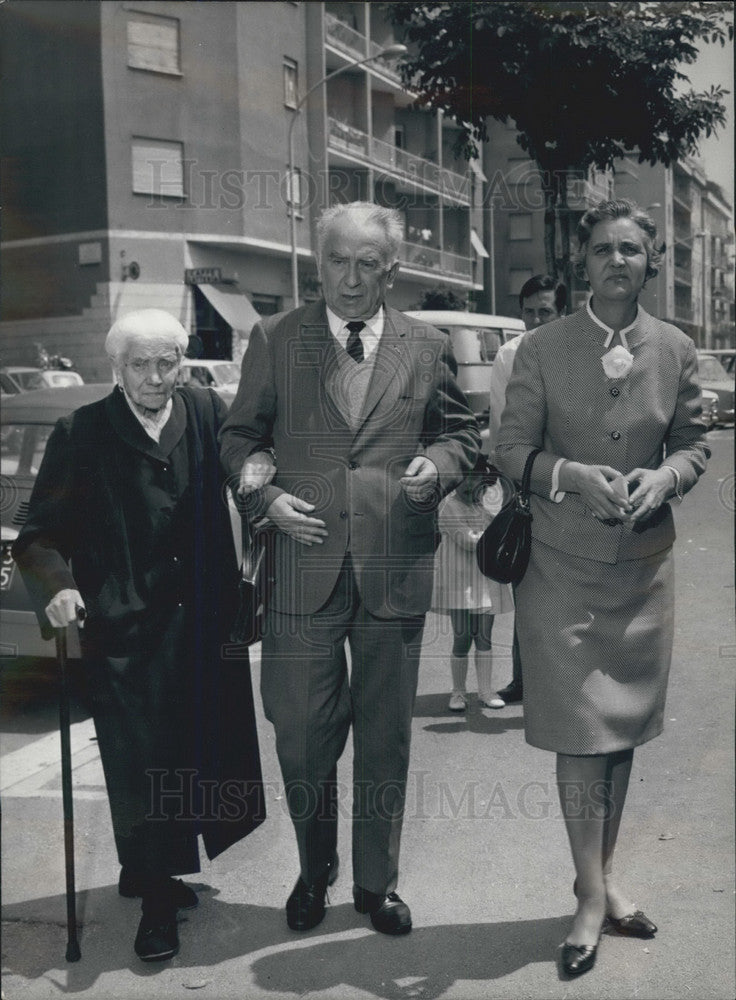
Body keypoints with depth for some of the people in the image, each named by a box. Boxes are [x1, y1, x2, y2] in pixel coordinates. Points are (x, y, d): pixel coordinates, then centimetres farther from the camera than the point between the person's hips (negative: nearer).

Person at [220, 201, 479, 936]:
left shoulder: (427, 347, 6)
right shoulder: (274, 340, 4)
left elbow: (460, 432, 15)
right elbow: (240, 436, 8)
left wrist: (439, 466, -7)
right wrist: (267, 495, -9)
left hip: (395, 572, 1)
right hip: (305, 570, -1)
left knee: (385, 739, 12)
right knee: (302, 737, 6)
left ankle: (376, 883, 32)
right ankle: (314, 871, 33)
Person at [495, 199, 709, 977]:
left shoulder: (676, 351, 3)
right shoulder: (541, 349, -3)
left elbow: (693, 444, 8)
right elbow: (512, 449, -3)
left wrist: (662, 477, -13)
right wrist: (575, 474, -21)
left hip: (642, 564, 3)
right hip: (562, 567, -3)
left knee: (624, 729, 12)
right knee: (581, 732, -2)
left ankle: (603, 876, 29)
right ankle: (591, 898, 12)